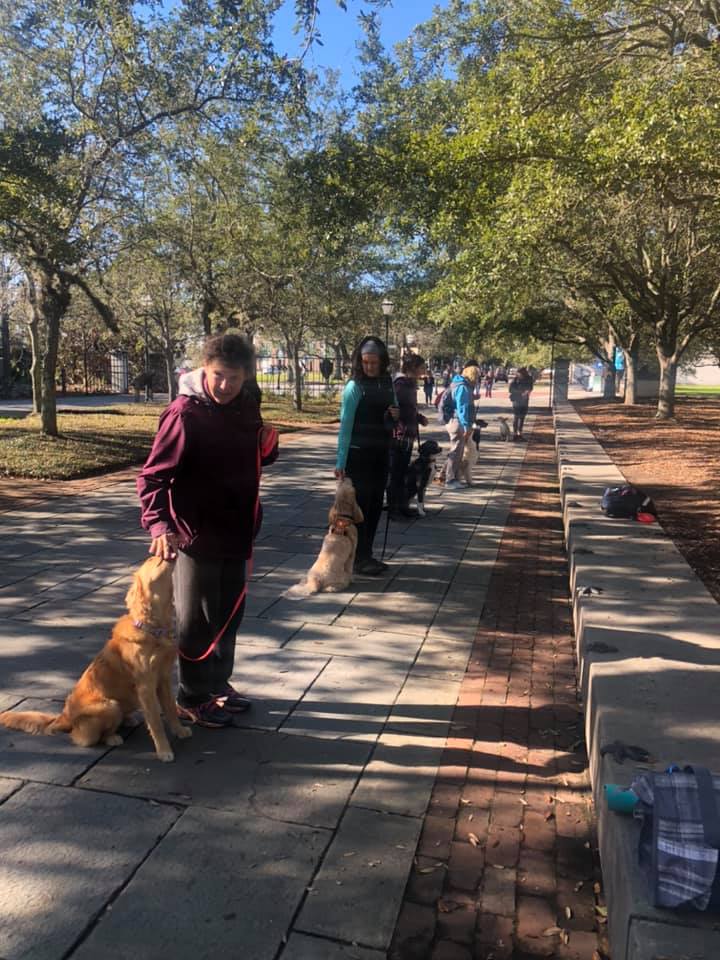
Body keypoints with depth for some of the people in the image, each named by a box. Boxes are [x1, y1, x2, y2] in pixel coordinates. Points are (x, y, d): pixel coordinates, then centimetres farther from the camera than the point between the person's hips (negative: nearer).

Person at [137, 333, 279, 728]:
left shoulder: (246, 406, 3)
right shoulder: (185, 413, -18)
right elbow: (153, 476, -19)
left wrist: (267, 448, -6)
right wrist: (159, 525, -34)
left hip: (235, 532, 7)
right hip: (197, 534, -7)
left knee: (230, 613, 18)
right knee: (198, 619, 7)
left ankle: (218, 684, 37)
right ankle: (192, 699, 25)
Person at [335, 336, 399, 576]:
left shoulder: (387, 383, 7)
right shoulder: (355, 386, -11)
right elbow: (345, 425, -12)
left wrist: (394, 416, -6)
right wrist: (340, 461, -15)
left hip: (381, 453, 6)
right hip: (359, 454, -6)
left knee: (376, 505, 10)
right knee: (360, 504, -1)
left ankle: (366, 554, 22)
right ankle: (359, 559, 7)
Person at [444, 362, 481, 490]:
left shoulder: (459, 384, 15)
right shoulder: (463, 388, -17)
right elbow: (462, 408, -23)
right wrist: (467, 427, -25)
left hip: (454, 422, 10)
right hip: (458, 423, -10)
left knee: (457, 452, 18)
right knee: (456, 452, -5)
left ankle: (452, 478, 26)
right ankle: (450, 481, 0)